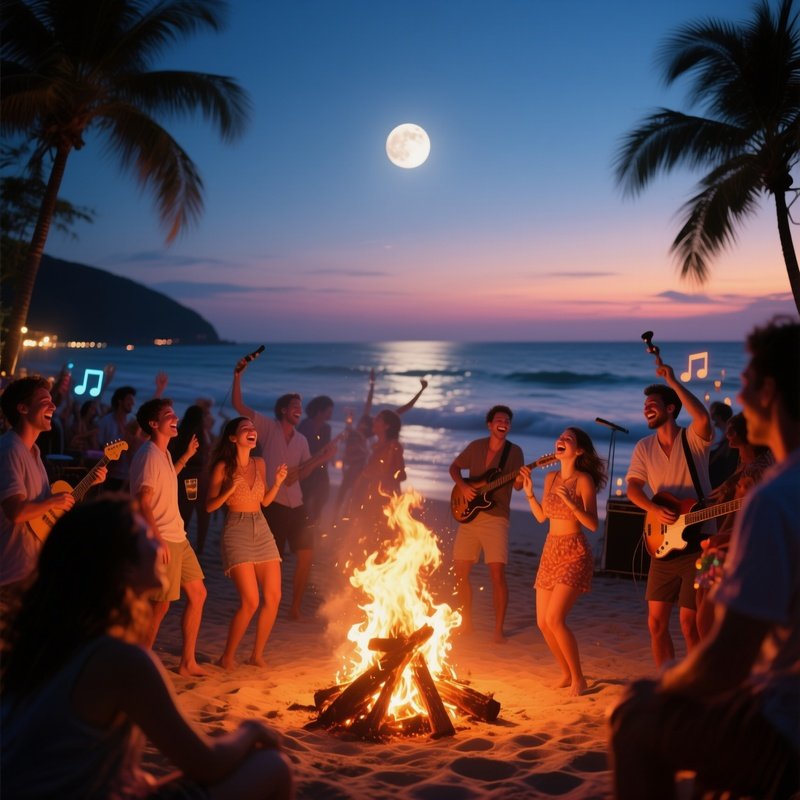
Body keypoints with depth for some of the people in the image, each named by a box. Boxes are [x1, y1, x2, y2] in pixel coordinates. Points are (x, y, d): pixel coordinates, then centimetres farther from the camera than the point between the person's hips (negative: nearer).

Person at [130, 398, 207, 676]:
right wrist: (158, 539, -25)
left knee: (197, 594, 13)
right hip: (162, 540, -10)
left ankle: (188, 662, 23)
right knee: (161, 604, -2)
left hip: (177, 538, 10)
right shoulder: (149, 455, -17)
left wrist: (186, 457, 24)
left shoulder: (164, 453, 11)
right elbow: (143, 502, -21)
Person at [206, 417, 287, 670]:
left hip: (262, 530, 6)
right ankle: (227, 656, 6)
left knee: (273, 597, 1)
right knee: (250, 601, -12)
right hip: (237, 532, -6)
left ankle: (257, 654, 17)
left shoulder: (259, 464, 9)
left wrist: (277, 482, 1)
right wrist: (229, 490, -20)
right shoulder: (223, 467, -6)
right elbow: (210, 506, -5)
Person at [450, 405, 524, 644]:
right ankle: (466, 622, 22)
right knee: (460, 572, 5)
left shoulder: (514, 451, 0)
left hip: (496, 518, -3)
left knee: (497, 575, -12)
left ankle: (499, 629, -1)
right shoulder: (476, 446, 6)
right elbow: (454, 467, 15)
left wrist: (520, 479, -31)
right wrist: (462, 486, -4)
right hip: (468, 515, 3)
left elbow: (517, 486, -7)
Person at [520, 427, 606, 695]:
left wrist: (570, 502, -25)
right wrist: (529, 492, 3)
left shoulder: (584, 480, -10)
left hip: (574, 554, -7)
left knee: (554, 619, -17)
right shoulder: (551, 478, 9)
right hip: (550, 552, 7)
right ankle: (566, 673, 24)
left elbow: (593, 524, -15)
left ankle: (578, 677, -1)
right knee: (543, 622, 6)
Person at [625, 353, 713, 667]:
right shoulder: (644, 447, 8)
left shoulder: (693, 439, -6)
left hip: (697, 543, -5)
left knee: (689, 622, -2)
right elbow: (632, 487, -2)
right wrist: (655, 510, -20)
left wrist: (673, 382, -24)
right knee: (656, 622, 7)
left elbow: (703, 418, -29)